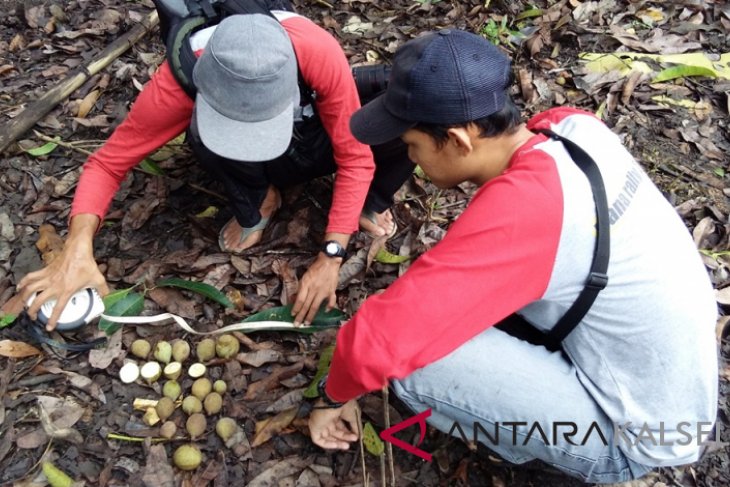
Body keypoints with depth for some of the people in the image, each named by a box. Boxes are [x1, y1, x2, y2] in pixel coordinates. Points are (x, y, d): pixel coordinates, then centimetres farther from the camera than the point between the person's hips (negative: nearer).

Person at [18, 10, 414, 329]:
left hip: (317, 141, 0)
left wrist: (331, 255, -34)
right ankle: (257, 205, -5)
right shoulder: (181, 78, -33)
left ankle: (369, 200, 1)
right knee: (207, 134, -37)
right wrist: (78, 247, -40)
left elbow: (355, 157, -27)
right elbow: (108, 161, -23)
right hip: (249, 166, 1)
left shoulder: (318, 52, -37)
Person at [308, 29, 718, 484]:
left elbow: (378, 340, -31)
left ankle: (533, 443, 5)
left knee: (414, 360, -21)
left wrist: (333, 396, -8)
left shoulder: (516, 212, -32)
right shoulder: (572, 126, -9)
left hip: (635, 435, -7)